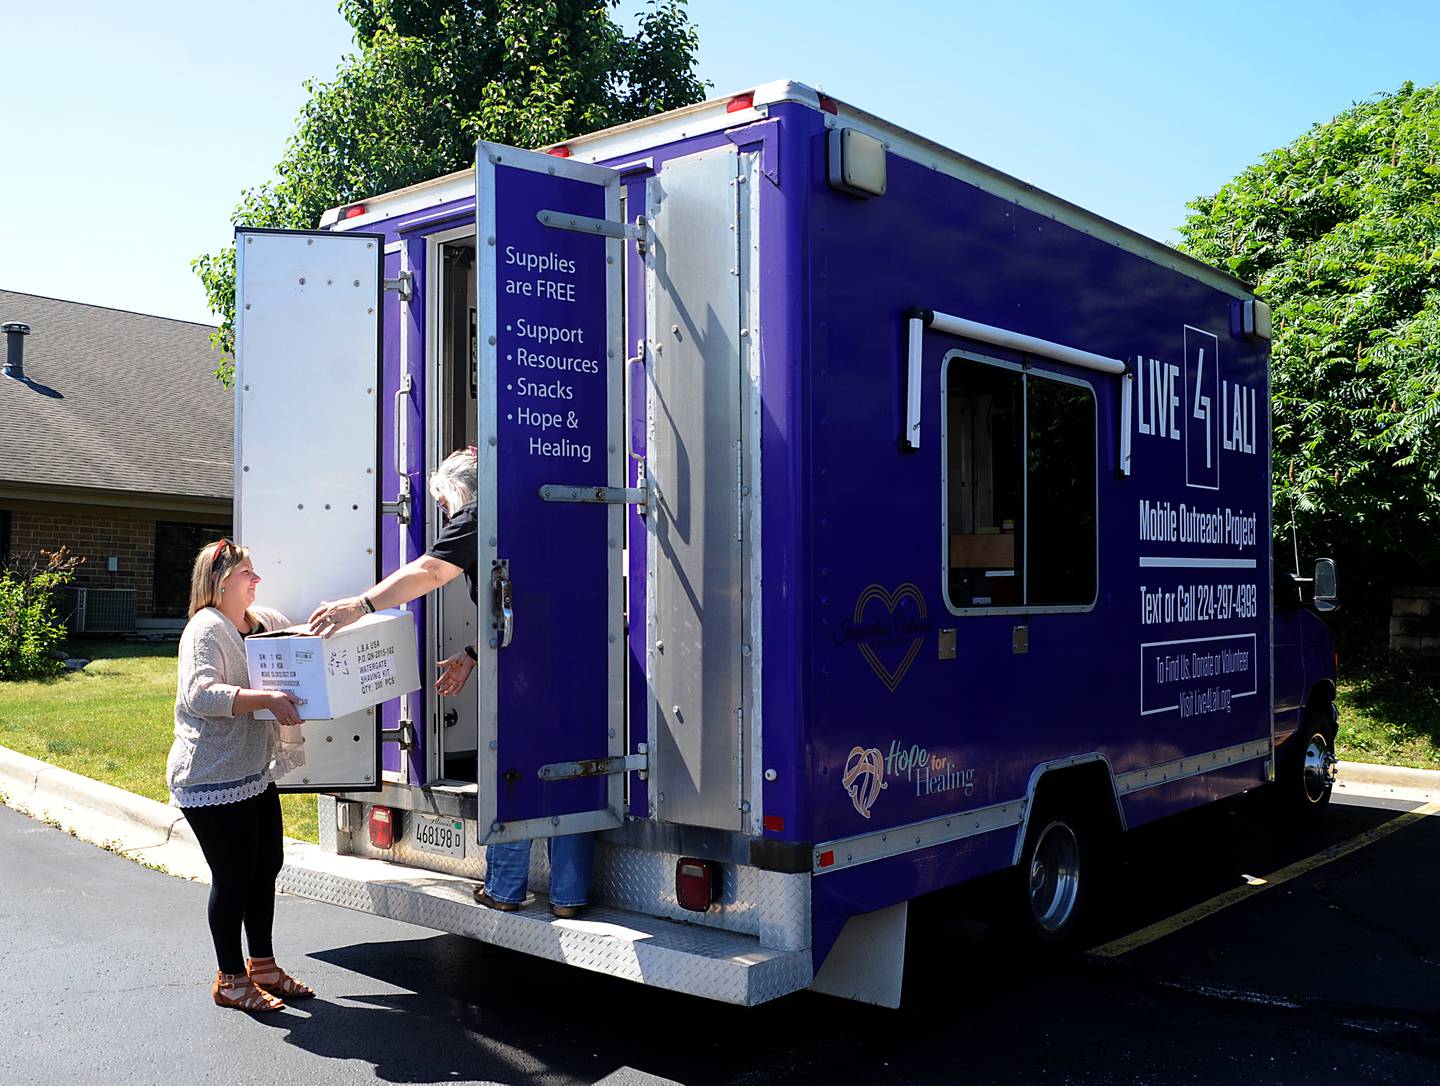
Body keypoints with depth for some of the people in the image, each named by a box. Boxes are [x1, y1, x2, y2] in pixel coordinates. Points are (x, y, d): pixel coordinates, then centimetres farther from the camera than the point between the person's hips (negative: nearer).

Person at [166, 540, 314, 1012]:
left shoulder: (266, 620, 9)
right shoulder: (205, 629, -15)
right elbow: (199, 693, -29)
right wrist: (265, 698, -38)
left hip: (256, 773, 9)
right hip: (213, 779, -8)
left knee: (267, 866, 15)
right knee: (234, 876, 0)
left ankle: (262, 965, 30)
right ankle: (230, 979, 16)